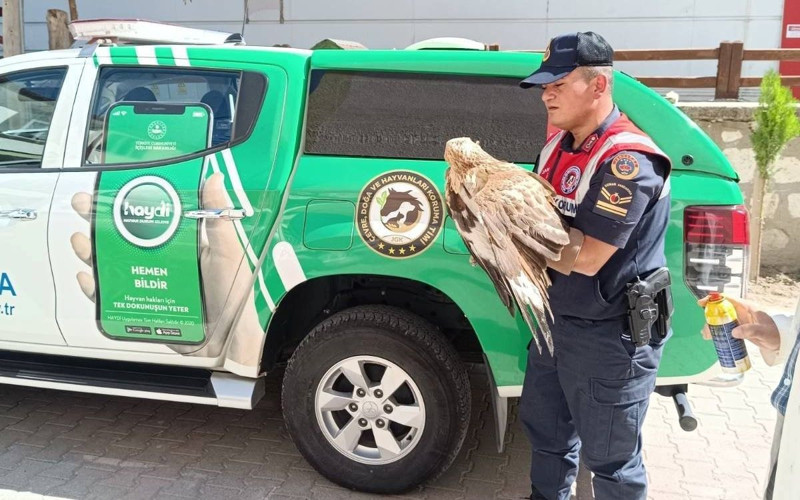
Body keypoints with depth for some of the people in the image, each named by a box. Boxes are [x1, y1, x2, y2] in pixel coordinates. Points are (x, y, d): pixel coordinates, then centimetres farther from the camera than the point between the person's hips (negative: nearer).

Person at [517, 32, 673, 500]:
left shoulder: (627, 161, -23)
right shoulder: (558, 145, 4)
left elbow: (585, 258, -27)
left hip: (611, 336, -8)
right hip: (557, 320, 9)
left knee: (610, 460, 9)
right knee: (546, 430, 24)